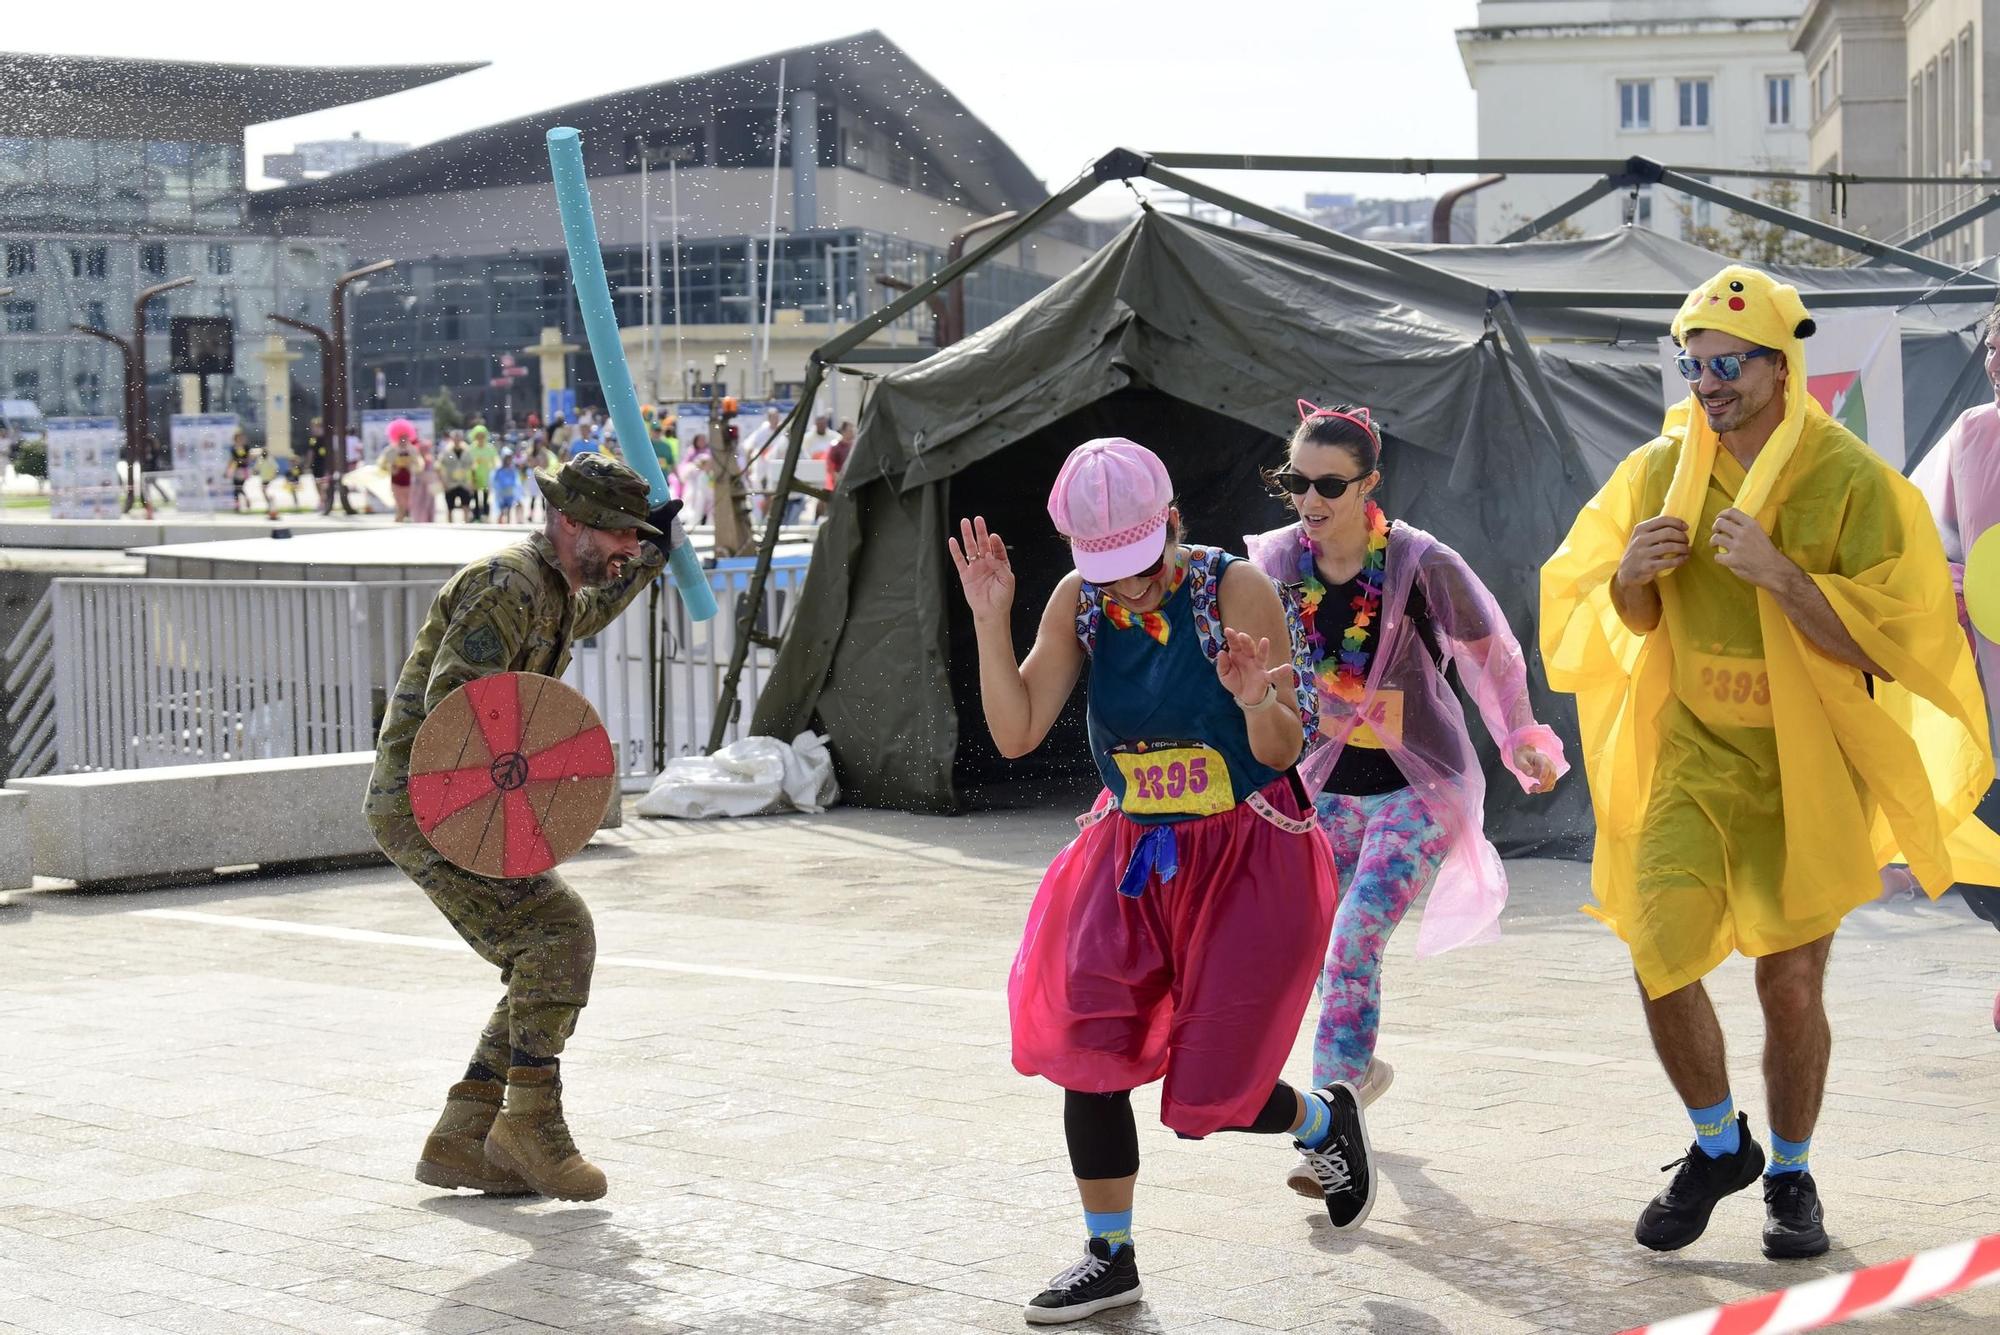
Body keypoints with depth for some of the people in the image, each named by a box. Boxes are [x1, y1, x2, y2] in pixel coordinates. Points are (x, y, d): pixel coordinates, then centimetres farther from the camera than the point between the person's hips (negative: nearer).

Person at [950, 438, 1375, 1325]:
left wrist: (1258, 704, -38)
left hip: (1249, 855, -4)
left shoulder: (1235, 591, -18)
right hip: (1133, 853, 4)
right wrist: (990, 622, -20)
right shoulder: (1077, 603, -6)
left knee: (1207, 1092, -3)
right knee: (1088, 1044, -7)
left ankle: (1324, 1122, 32)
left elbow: (1280, 754, -15)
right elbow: (1016, 734, -10)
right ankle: (1110, 1257, 10)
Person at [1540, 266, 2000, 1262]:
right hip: (1693, 755, 3)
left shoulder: (1852, 483, -11)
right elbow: (1631, 622, 13)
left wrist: (1777, 572, -27)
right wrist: (1631, 574, -11)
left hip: (1807, 769, -3)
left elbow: (1886, 643, -16)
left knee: (1790, 984, 0)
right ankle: (1719, 1147, 17)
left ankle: (1791, 1173, 25)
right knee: (1659, 960, -9)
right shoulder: (1659, 471, 1)